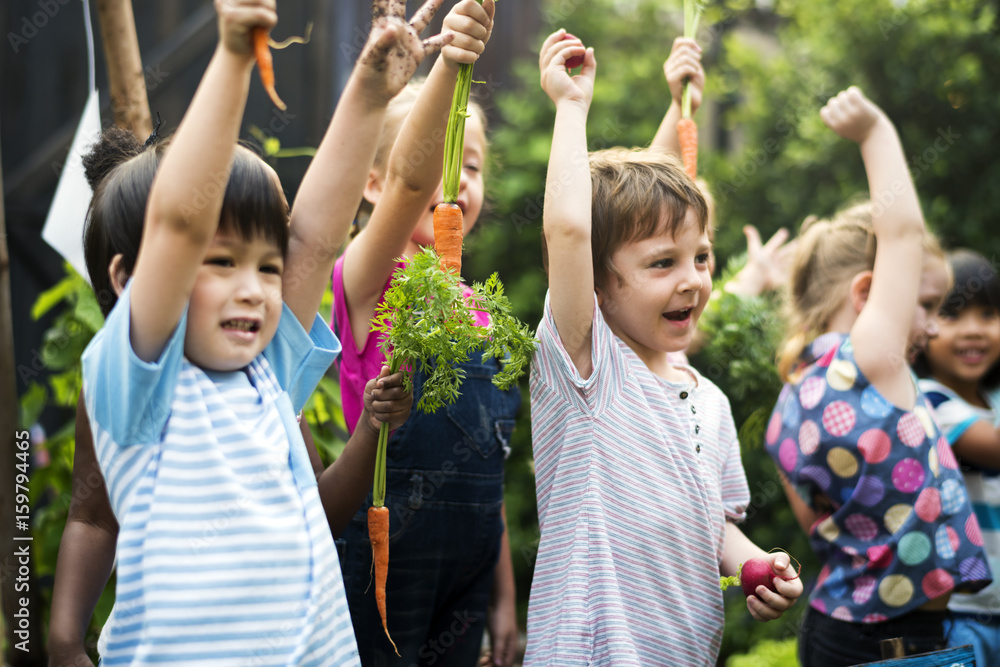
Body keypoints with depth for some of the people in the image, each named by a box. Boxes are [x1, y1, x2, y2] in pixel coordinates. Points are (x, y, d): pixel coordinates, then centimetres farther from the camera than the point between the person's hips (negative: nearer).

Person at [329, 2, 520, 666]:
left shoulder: (475, 311, 12)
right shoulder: (371, 283, -7)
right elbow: (409, 179, -28)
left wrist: (504, 596, 15)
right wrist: (446, 66, -43)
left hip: (466, 580, 6)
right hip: (383, 567, -6)